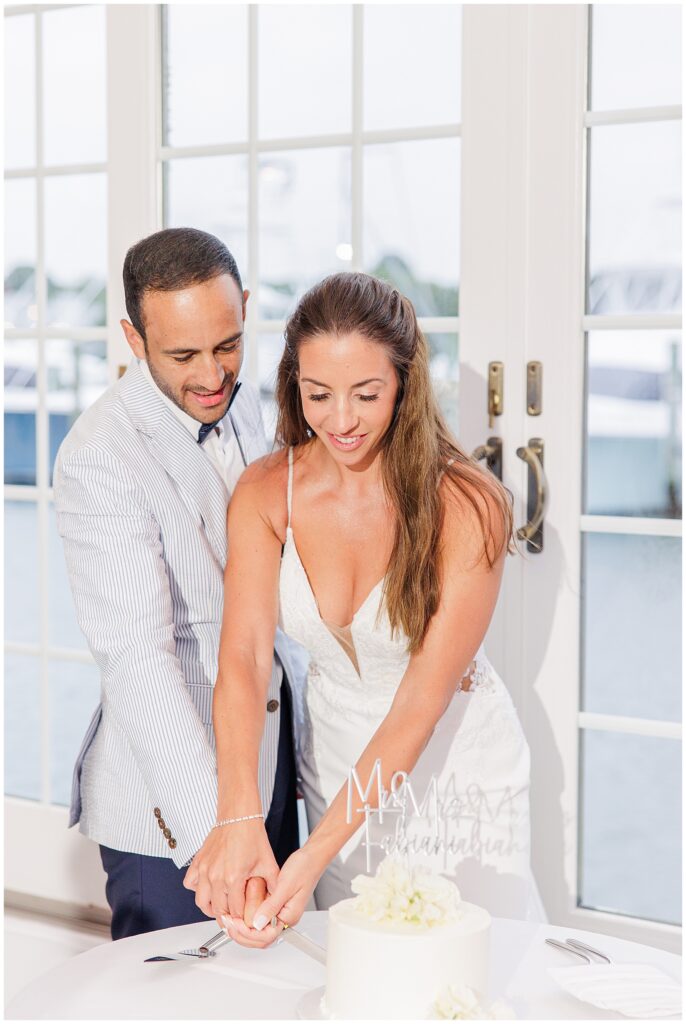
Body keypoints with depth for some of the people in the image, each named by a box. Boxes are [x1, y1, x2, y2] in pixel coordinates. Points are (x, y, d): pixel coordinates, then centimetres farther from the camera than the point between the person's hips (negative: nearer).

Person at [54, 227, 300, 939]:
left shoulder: (240, 403, 3)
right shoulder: (100, 458, -22)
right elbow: (135, 656, -30)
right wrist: (214, 830, -37)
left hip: (270, 764, 7)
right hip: (168, 811, -7)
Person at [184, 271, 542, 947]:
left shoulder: (467, 505, -24)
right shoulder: (266, 492, -13)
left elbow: (421, 704, -26)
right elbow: (244, 658, -24)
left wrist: (316, 853, -35)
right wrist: (239, 820, -41)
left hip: (455, 761, -3)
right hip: (337, 763, 3)